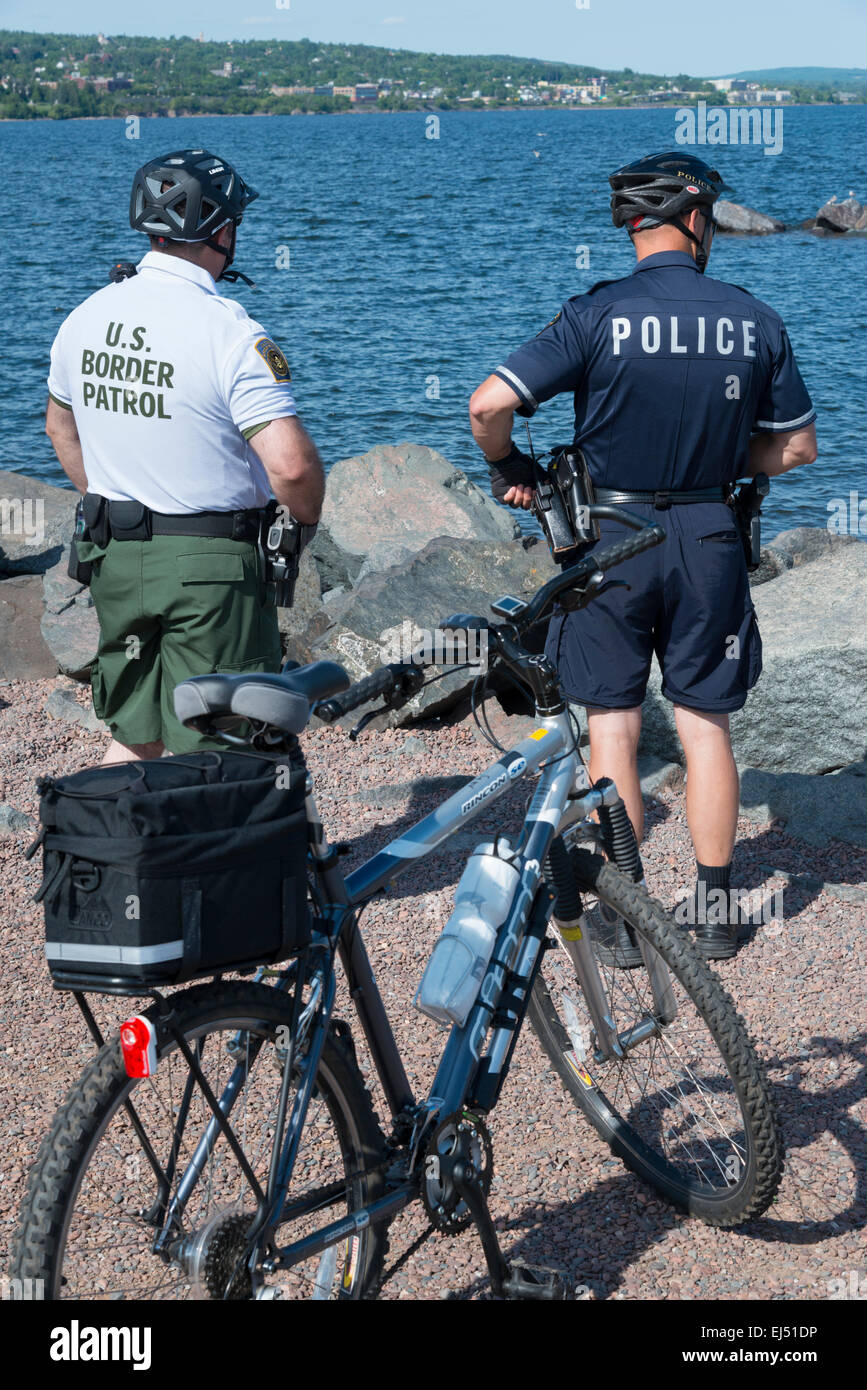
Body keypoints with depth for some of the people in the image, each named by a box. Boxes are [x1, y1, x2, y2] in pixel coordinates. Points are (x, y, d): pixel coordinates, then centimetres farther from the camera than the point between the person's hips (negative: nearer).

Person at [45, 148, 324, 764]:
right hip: (210, 568, -6)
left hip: (113, 558, 6)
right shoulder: (231, 332, -19)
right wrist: (308, 518, -5)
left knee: (133, 738, 20)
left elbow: (61, 426, 19)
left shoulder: (85, 317, 3)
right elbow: (292, 464, -25)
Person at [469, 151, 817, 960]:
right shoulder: (754, 321, -1)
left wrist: (509, 469, 2)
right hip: (710, 537, 2)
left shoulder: (597, 316, -10)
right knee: (704, 724, 12)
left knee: (612, 725, 7)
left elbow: (488, 405, -18)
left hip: (612, 537, -2)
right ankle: (714, 910, 18)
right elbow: (795, 447, 7)